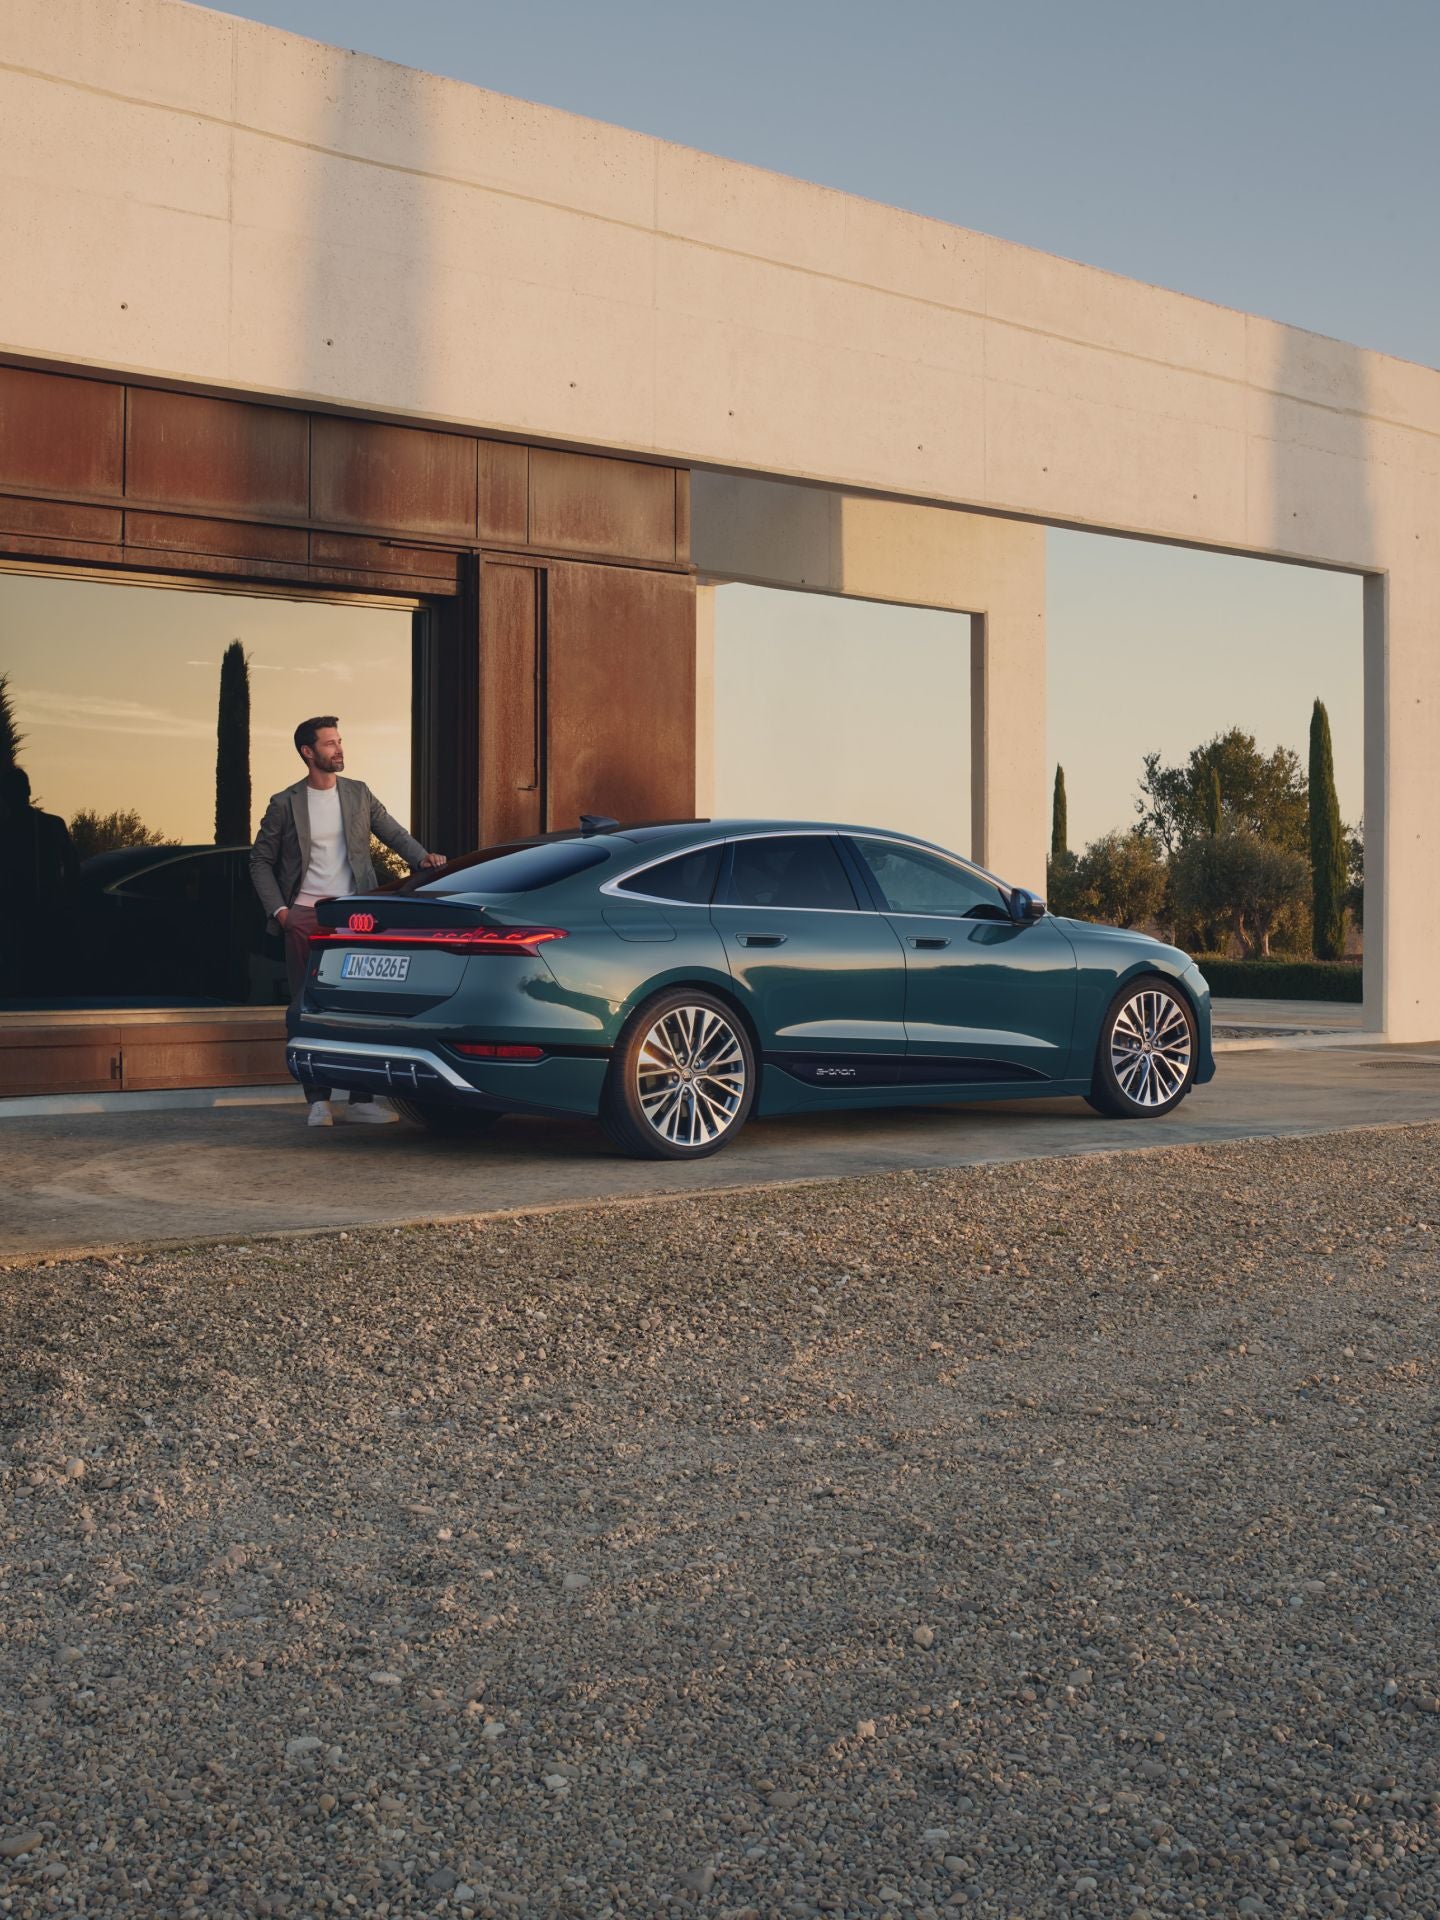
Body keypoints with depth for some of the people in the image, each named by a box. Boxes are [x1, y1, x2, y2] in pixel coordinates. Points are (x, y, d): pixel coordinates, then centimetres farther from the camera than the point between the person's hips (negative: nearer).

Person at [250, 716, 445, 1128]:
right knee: (306, 1008, 0)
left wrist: (421, 857, -12)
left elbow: (394, 833, 9)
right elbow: (260, 861, 9)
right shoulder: (284, 804, 3)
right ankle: (318, 1101, 8)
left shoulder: (358, 794, 9)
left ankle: (362, 1099, 4)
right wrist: (277, 909, -3)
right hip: (304, 916, -1)